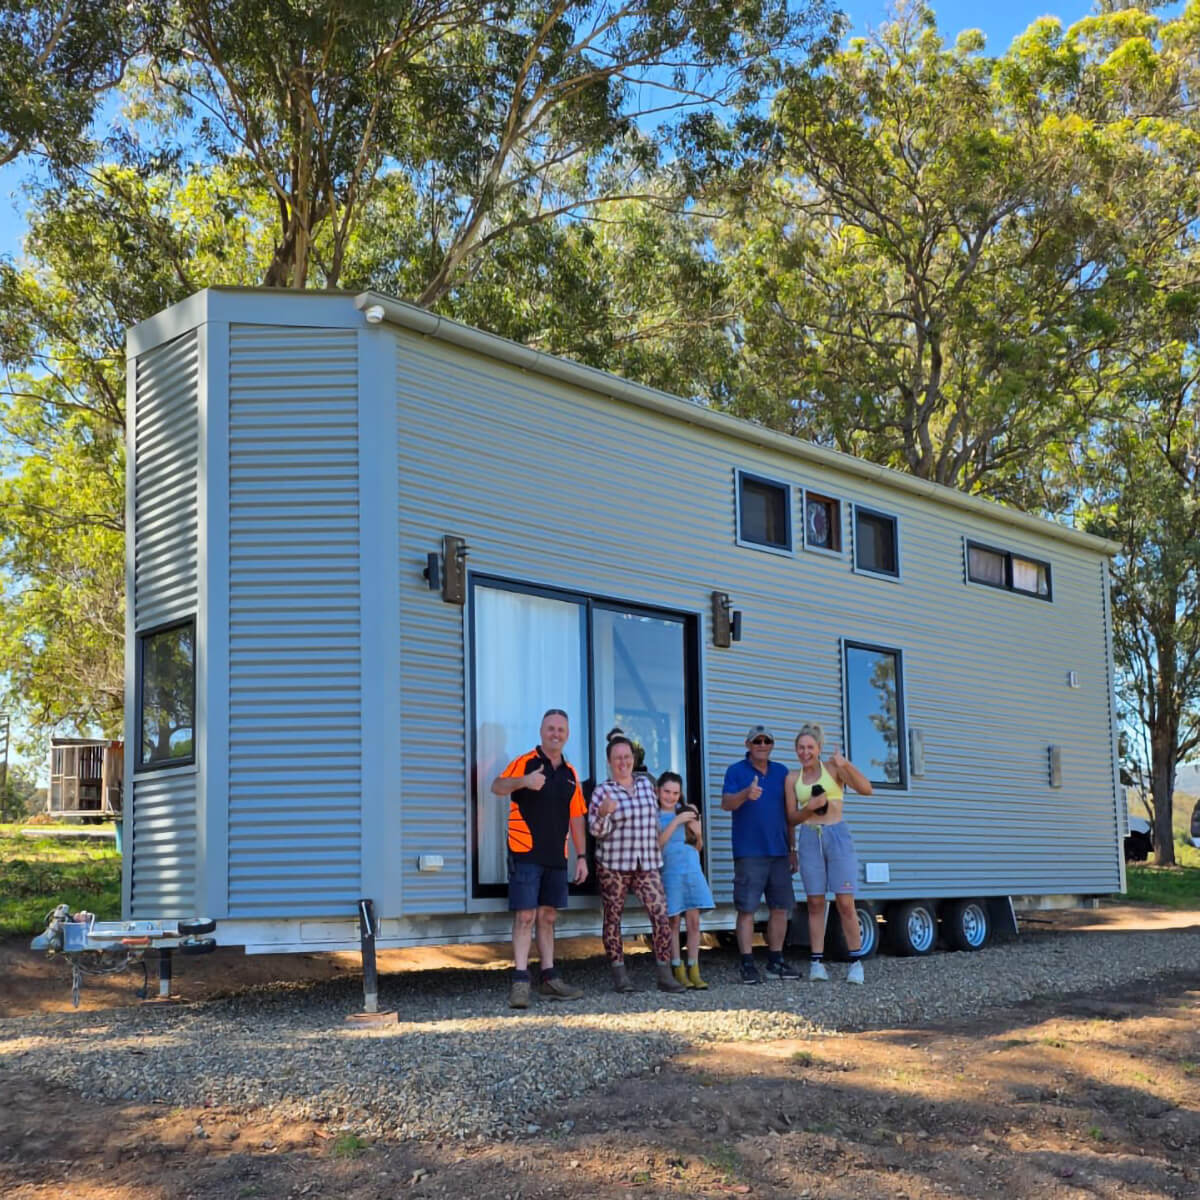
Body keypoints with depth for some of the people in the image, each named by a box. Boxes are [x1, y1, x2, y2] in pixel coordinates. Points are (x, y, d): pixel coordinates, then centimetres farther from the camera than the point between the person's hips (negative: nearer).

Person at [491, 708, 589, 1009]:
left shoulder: (570, 773, 14)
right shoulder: (525, 763, -3)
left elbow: (576, 817, 17)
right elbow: (497, 787, -21)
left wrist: (582, 856, 12)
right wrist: (524, 781, -41)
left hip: (556, 857, 6)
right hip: (525, 854, -6)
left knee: (548, 916, 12)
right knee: (525, 916, -9)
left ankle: (549, 978, 18)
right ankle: (520, 982, -9)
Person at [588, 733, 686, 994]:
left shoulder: (646, 783, 10)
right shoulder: (602, 791, -3)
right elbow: (596, 830, -6)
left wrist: (656, 852, 22)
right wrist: (604, 813, -26)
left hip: (647, 864, 3)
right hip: (613, 865, -3)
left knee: (661, 916, -7)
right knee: (613, 918, 2)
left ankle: (665, 975, -3)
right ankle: (619, 975, 11)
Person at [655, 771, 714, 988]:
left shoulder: (687, 812, 12)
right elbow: (657, 844, -14)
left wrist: (698, 833, -1)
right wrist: (676, 821, -15)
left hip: (692, 870, 4)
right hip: (669, 871, -4)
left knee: (694, 921, 2)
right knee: (673, 922, -1)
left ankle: (694, 970, 7)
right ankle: (678, 970, 6)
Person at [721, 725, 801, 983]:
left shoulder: (781, 773, 14)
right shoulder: (736, 771, 0)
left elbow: (789, 814, 18)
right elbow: (726, 803, -15)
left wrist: (792, 850, 15)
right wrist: (746, 794, -36)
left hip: (779, 852, 5)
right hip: (749, 853, -5)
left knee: (780, 908, 7)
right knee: (746, 909, -5)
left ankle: (776, 961, 17)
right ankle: (748, 964, -2)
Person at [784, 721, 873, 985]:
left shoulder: (833, 768, 1)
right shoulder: (793, 778, 9)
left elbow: (866, 789, -9)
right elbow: (792, 818, 10)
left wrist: (846, 765, -23)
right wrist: (810, 807, -10)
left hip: (837, 836, -2)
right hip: (809, 839, 3)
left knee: (845, 903, -5)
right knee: (815, 903, 3)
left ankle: (856, 962, 2)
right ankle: (817, 962, 5)